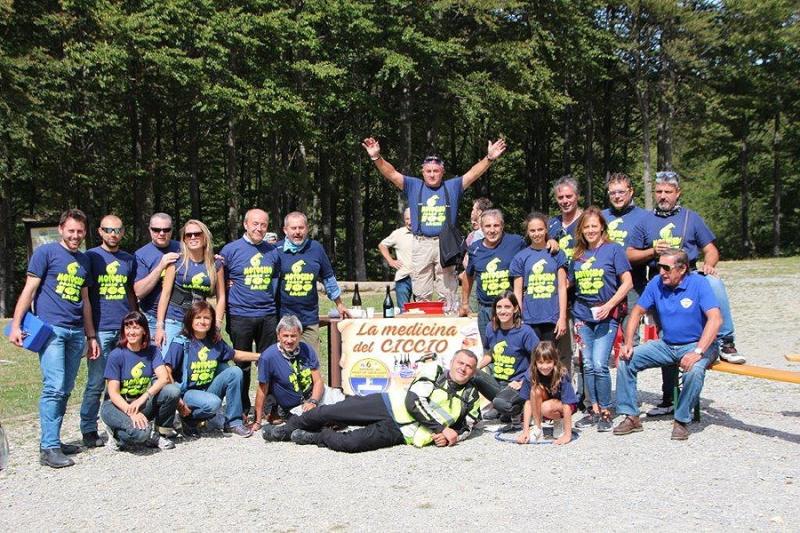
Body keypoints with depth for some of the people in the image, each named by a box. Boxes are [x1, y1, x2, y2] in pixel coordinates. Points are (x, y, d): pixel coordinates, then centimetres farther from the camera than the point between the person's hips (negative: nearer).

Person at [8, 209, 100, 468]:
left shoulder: (84, 260, 17)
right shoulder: (46, 252, 0)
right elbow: (29, 290, -3)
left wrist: (91, 336, 19)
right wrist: (16, 325, -10)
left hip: (76, 332, 6)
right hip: (50, 328, -6)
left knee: (65, 390, 8)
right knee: (54, 388, -12)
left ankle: (53, 440, 16)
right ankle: (49, 448, -8)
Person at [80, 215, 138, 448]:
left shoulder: (129, 259, 13)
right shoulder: (91, 257, 1)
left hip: (125, 329, 4)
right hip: (100, 329, -4)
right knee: (96, 383, -1)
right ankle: (89, 431, 9)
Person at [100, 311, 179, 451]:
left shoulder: (152, 351, -1)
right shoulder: (116, 355, -11)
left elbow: (164, 377, -16)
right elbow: (113, 393, -15)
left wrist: (142, 399, -31)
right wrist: (132, 412, -30)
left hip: (143, 402, 4)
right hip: (118, 405, -4)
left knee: (173, 390, -24)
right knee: (140, 432, -35)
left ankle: (155, 434, -3)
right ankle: (118, 435, 2)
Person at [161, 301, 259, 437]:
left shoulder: (216, 342, 4)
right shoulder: (181, 343, -13)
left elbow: (235, 354, 20)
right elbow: (167, 372, -17)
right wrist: (178, 401, -22)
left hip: (209, 390, 6)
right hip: (188, 392, -6)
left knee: (235, 371, -13)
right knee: (213, 403, -35)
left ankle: (233, 422, -6)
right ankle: (189, 420, -1)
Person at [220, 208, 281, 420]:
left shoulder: (273, 251, 9)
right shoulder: (230, 249, -2)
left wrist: (271, 297, 12)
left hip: (268, 314, 3)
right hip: (240, 315, -3)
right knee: (242, 364, 6)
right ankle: (243, 409, 17)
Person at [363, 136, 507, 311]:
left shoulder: (452, 187, 8)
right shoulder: (413, 186, 9)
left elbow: (473, 173, -1)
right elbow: (391, 173, 0)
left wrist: (489, 158, -16)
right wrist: (377, 157, -16)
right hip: (421, 244, 1)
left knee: (448, 291, 1)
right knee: (421, 293, 5)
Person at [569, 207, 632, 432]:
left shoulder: (613, 249, -2)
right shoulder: (578, 255, 11)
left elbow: (627, 282, -5)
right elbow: (569, 284, 16)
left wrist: (609, 305, -15)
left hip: (606, 316, -5)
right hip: (582, 316, 5)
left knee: (600, 365, -10)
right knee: (588, 365, 6)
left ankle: (606, 412, 2)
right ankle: (594, 409, 17)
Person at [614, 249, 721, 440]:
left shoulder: (699, 283, -17)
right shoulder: (656, 283, -3)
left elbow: (715, 319, -27)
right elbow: (637, 311, 7)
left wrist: (697, 352, -35)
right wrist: (628, 343, -6)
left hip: (697, 344, -5)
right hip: (666, 344, 5)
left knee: (694, 370, -36)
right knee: (626, 359, -8)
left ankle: (681, 421, -14)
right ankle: (631, 416, 0)